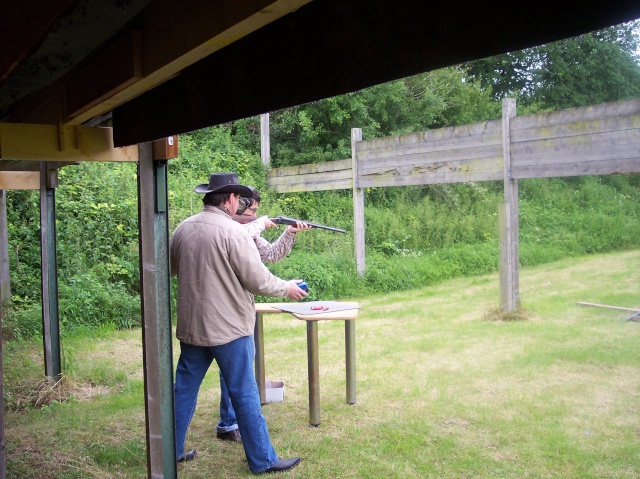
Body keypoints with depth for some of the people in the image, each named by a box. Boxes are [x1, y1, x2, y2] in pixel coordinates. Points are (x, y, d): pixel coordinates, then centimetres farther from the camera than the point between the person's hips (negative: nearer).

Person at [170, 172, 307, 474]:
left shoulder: (183, 229, 3)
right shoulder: (232, 231, -16)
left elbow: (171, 268, 17)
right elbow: (257, 279, -15)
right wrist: (287, 288, 2)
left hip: (190, 326, 6)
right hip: (228, 327, -6)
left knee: (184, 389, 17)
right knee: (244, 395, 4)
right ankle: (262, 460, 14)